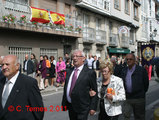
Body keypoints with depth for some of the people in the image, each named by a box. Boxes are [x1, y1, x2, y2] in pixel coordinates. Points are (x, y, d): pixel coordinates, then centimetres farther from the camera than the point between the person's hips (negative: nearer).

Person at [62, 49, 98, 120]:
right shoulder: (69, 72, 10)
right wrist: (64, 103, 13)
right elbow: (65, 88, 14)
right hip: (70, 106, 6)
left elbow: (94, 91, -7)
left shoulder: (90, 73, -8)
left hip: (82, 109, -5)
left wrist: (93, 107, -10)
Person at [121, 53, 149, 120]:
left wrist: (142, 92, 3)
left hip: (139, 98, -3)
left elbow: (146, 83, -1)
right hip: (127, 98, 3)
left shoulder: (141, 70, -7)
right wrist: (124, 92, 6)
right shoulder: (124, 70, 8)